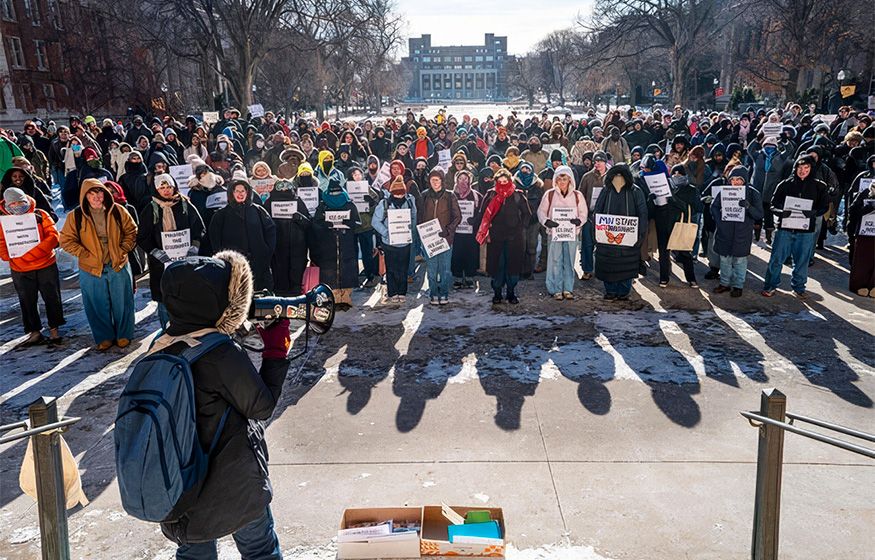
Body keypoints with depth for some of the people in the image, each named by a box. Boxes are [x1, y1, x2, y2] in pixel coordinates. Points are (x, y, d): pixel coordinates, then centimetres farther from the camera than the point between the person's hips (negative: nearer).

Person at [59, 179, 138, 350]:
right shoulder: (76, 216, -6)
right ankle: (104, 337, 26)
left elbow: (131, 231, 6)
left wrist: (123, 250, -4)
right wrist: (85, 254, -9)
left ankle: (124, 335, 27)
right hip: (91, 269, 0)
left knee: (122, 303, 10)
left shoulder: (117, 211, -4)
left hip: (118, 266, 0)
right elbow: (66, 240, -1)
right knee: (98, 306, 10)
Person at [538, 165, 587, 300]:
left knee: (569, 261, 6)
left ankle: (568, 289, 15)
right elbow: (541, 211, 5)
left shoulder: (577, 195, 5)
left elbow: (583, 214, 7)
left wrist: (578, 221, -14)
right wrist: (547, 221, -14)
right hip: (555, 232, -1)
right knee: (555, 261, -1)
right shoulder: (549, 194, 2)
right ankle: (556, 290, 6)